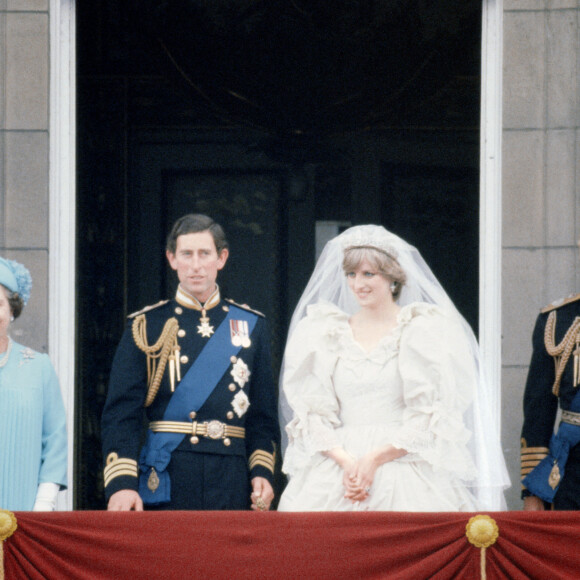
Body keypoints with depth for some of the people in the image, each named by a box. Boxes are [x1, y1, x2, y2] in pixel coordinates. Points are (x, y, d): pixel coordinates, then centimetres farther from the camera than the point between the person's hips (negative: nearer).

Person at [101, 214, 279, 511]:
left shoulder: (252, 326, 12)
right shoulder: (145, 327, 4)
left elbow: (264, 416, 15)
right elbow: (121, 412, -2)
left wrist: (261, 472, 0)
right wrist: (122, 483, -14)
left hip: (233, 487, 2)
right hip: (166, 487, -2)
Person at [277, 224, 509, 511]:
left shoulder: (424, 330, 4)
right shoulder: (324, 334, 14)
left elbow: (429, 416, -2)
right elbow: (313, 414, 8)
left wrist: (375, 459, -12)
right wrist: (345, 461, -9)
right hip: (335, 471, 2)